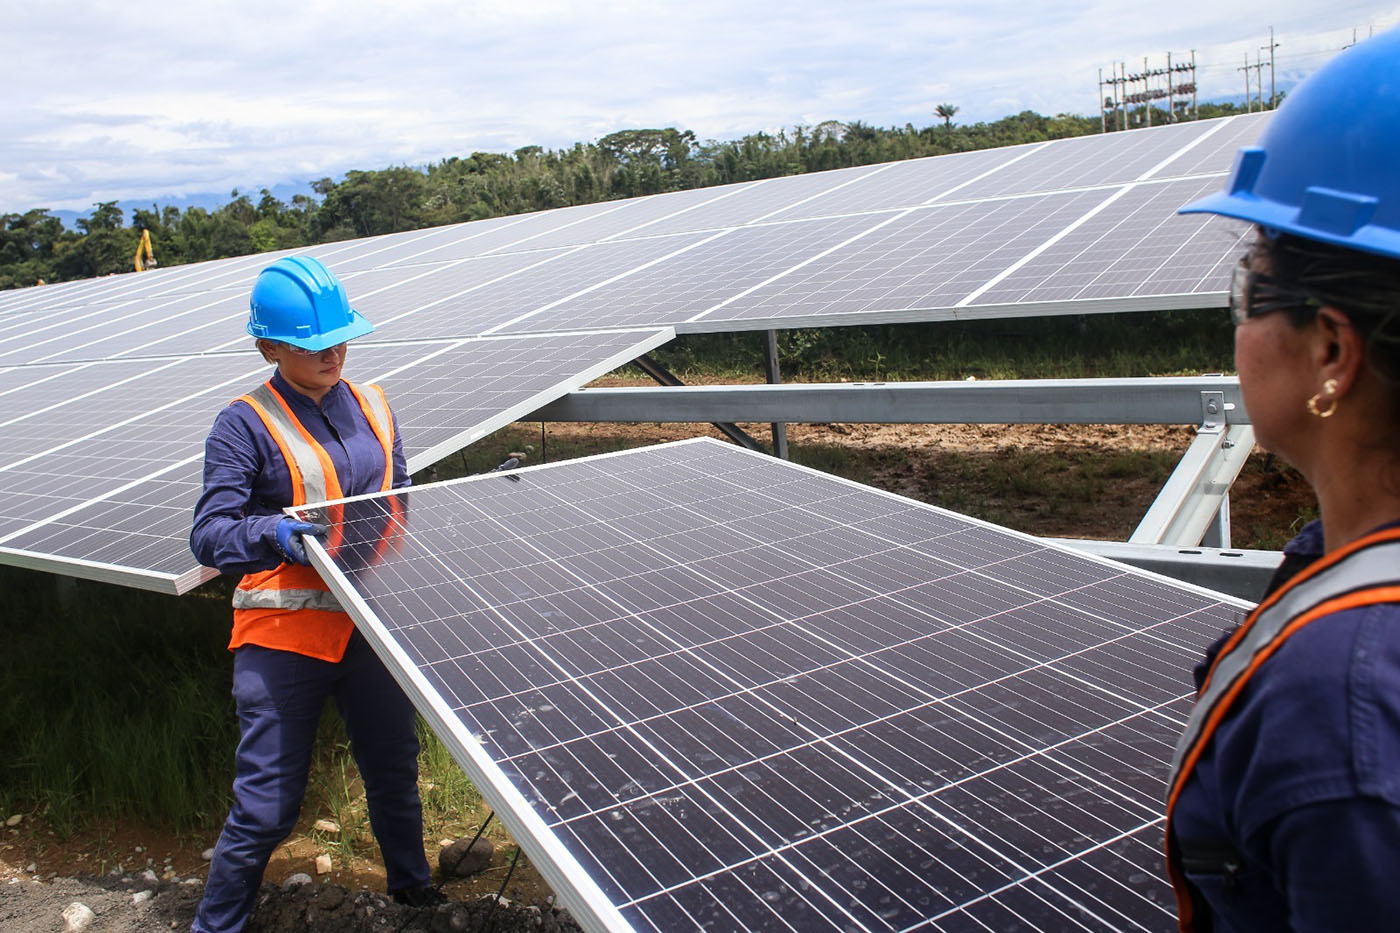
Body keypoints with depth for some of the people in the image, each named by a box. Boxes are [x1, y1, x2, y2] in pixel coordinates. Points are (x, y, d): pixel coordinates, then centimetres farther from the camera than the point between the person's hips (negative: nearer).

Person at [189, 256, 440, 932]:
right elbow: (209, 535, -15)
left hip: (372, 624, 5)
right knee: (267, 804, -1)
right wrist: (277, 534, -32)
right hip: (284, 637, -5)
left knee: (394, 770, 20)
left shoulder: (372, 408, 9)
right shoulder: (246, 426, -8)